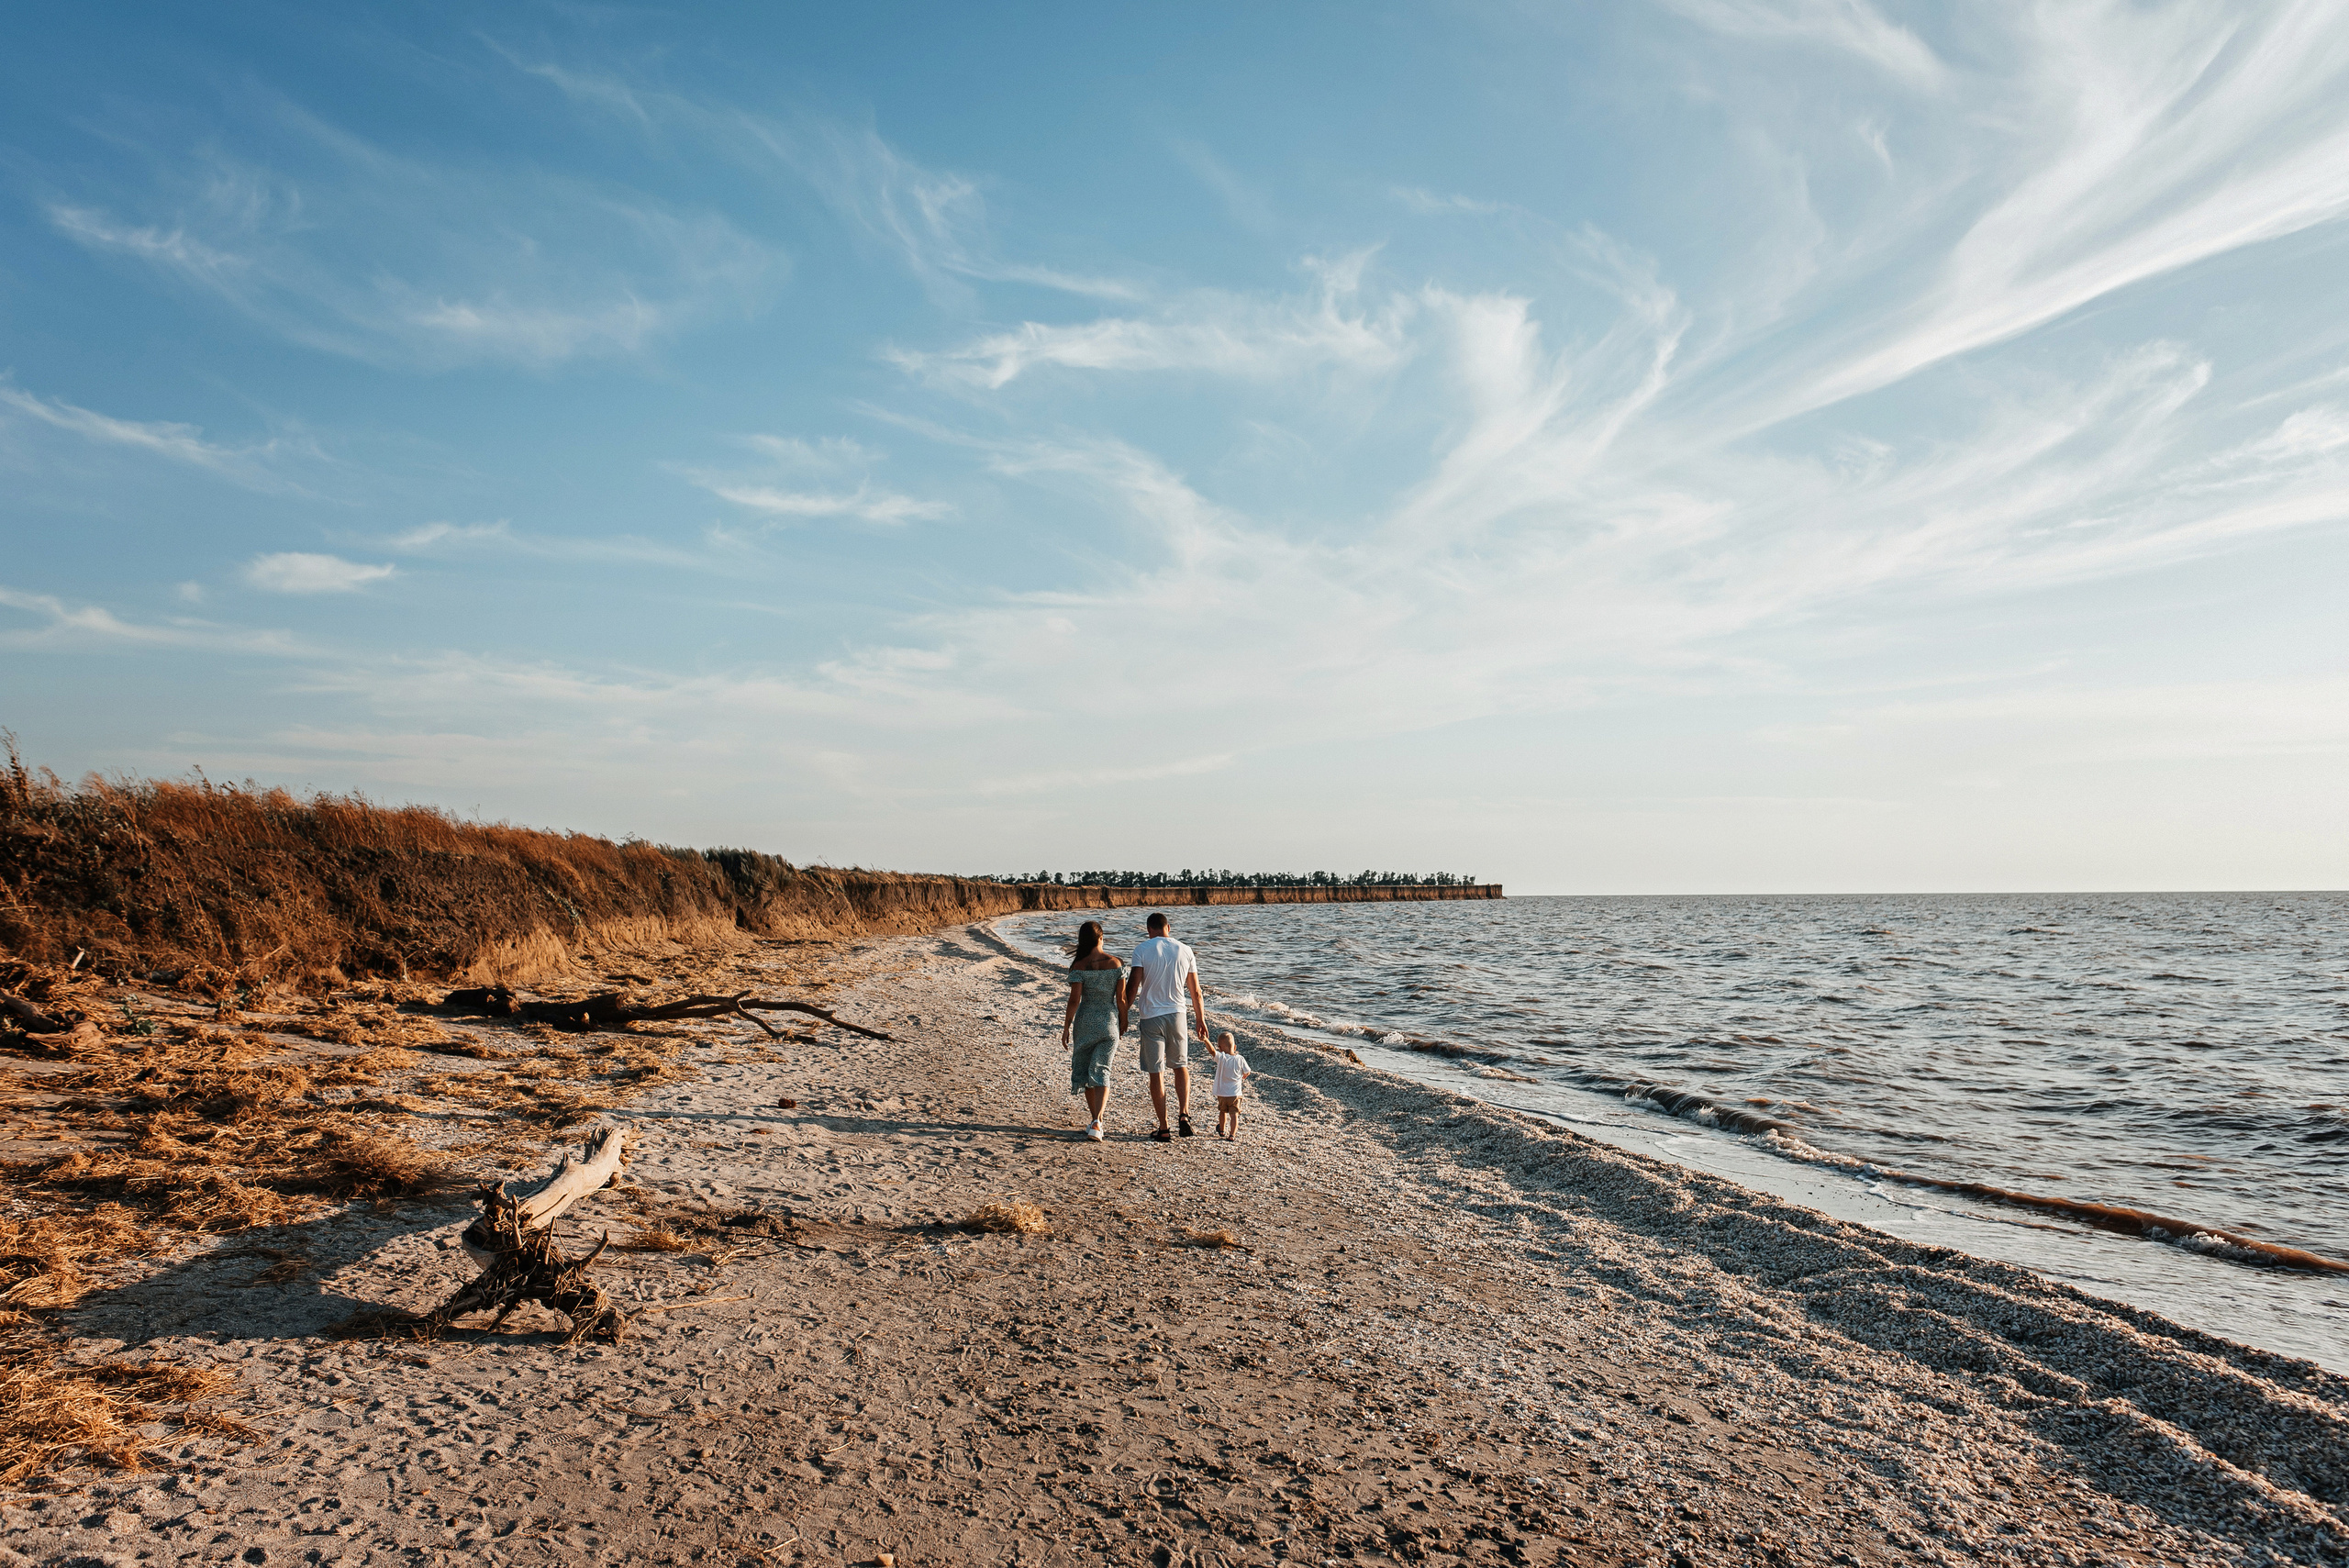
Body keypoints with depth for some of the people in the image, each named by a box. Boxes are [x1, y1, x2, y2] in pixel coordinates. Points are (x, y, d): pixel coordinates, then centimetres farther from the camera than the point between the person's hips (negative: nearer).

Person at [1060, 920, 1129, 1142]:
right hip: (1109, 1023, 1)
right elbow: (1121, 998, -2)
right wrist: (1123, 1021, 11)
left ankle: (1096, 1120, 24)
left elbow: (1074, 1000, -13)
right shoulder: (1115, 963, -4)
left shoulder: (1079, 966, -9)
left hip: (1085, 1022, -1)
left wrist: (1066, 1027, -5)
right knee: (1101, 1071, 2)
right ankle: (1096, 1123, -15)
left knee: (1084, 1070, 16)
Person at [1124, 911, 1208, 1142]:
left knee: (1156, 1073, 4)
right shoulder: (1185, 951, 4)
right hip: (1177, 1013, 2)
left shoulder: (1142, 950, -5)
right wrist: (1201, 1020, 17)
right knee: (1180, 1066, 20)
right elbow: (1195, 991, 7)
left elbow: (1132, 986, -12)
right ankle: (1184, 1113, 4)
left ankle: (1163, 1128, 6)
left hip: (1150, 1016, -2)